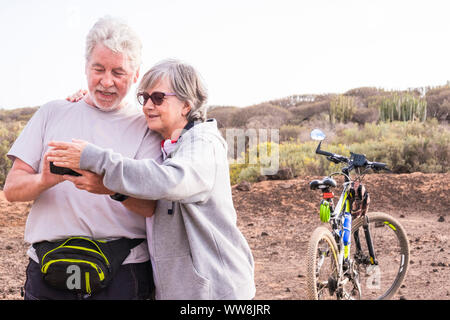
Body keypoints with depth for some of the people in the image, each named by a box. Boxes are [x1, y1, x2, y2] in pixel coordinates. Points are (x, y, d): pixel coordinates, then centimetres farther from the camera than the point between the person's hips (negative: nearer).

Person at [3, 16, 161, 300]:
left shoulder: (145, 125, 4)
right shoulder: (52, 113, 11)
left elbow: (154, 206, -7)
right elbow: (12, 189, 4)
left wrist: (117, 188, -28)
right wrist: (46, 180, -18)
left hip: (123, 275, -1)